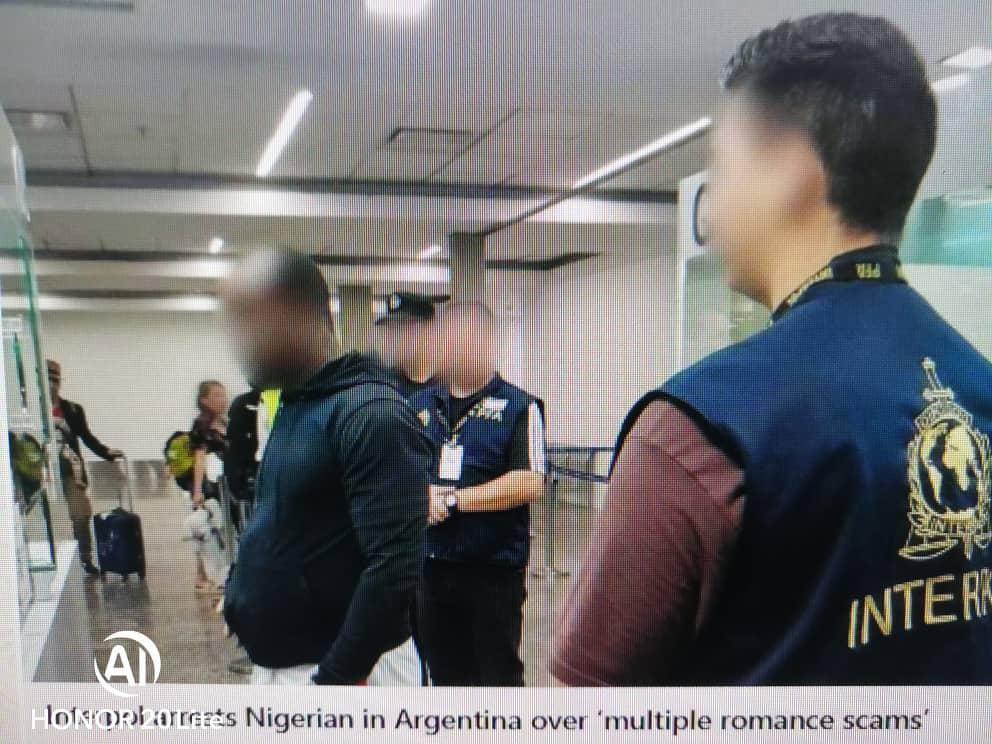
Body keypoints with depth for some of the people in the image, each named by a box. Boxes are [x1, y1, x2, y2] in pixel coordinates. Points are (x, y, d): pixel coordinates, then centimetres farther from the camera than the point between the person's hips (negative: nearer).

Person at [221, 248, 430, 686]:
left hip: (335, 668, -9)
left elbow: (395, 568, -26)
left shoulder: (371, 415, -21)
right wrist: (243, 588, 10)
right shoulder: (294, 404, 9)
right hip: (276, 662, 9)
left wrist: (335, 680, -22)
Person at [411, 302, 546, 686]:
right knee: (445, 674, 19)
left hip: (494, 568, -5)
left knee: (500, 675, 9)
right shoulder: (419, 405, 9)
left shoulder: (518, 406, -6)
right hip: (430, 565, 5)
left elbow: (529, 483, -16)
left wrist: (453, 499, -16)